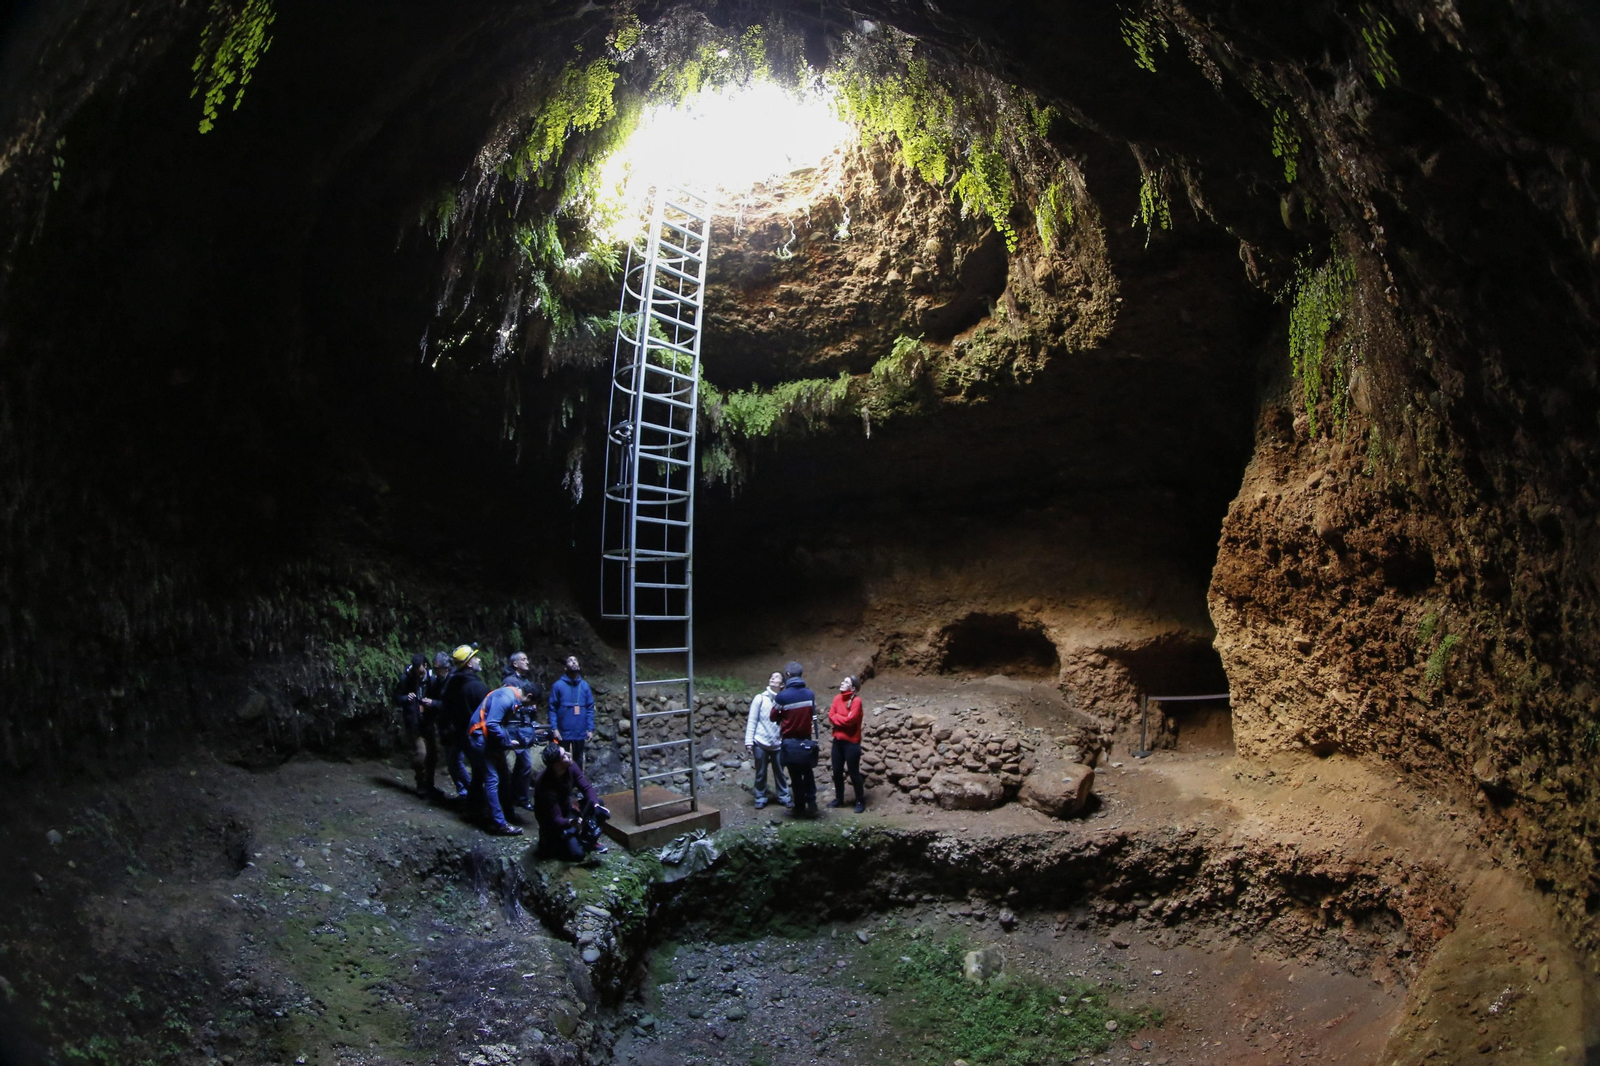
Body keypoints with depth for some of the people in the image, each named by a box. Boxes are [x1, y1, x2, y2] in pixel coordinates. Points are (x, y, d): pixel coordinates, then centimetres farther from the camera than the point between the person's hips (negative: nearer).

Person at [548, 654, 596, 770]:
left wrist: (590, 729, -2)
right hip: (563, 733, -2)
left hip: (580, 733, 2)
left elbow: (590, 708, 3)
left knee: (578, 761, 15)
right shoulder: (558, 685, -6)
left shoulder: (585, 685, 3)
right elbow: (552, 708, -7)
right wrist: (554, 728, -15)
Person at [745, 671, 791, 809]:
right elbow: (752, 721, -2)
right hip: (760, 743, -1)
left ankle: (784, 797, 25)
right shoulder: (760, 698, -3)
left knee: (779, 772, 10)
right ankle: (760, 799, 22)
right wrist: (749, 741, -6)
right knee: (761, 773, 9)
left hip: (778, 744, 1)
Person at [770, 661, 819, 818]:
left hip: (790, 741, -3)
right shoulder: (810, 694, -2)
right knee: (808, 773, 15)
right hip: (807, 740, 3)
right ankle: (812, 805, 11)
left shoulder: (782, 696, -14)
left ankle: (800, 807, 11)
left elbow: (773, 717, -3)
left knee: (795, 776, 6)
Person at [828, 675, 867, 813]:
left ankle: (860, 801, 13)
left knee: (853, 772, 0)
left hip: (851, 742, -6)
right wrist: (843, 719, -15)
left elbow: (850, 719, -21)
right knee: (837, 771, 13)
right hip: (837, 740, 6)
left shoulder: (856, 700, -15)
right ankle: (839, 799, 27)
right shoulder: (837, 698, 5)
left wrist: (837, 717, -7)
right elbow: (831, 716, -1)